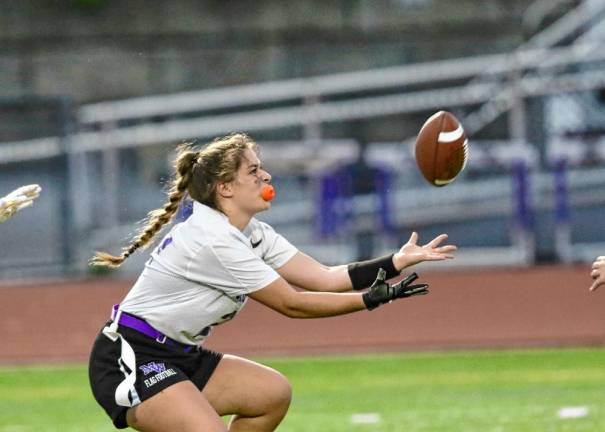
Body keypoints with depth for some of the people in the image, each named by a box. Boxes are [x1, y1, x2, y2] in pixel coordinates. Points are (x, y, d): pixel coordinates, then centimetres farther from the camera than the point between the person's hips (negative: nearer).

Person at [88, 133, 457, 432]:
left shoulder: (253, 234, 7)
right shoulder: (215, 241, -23)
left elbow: (325, 278, 1)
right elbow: (291, 304, -18)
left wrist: (397, 261, -7)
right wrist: (373, 298, -15)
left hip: (177, 356, 10)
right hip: (131, 362, -10)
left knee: (273, 393, 5)